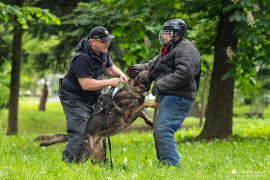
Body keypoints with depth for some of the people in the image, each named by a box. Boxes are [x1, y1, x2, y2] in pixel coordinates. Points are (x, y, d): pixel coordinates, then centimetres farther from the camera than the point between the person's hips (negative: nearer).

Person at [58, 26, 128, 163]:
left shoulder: (102, 52, 3)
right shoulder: (82, 58, -26)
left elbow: (110, 67, 20)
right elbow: (86, 84, -31)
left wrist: (121, 75, -2)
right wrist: (109, 82, -24)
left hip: (92, 98, 10)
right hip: (75, 99, -10)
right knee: (78, 134, -16)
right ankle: (68, 163, -12)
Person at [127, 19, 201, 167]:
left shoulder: (186, 49, -10)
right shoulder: (169, 49, 24)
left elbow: (184, 73, -23)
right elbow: (153, 65, 24)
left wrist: (160, 85, -21)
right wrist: (139, 69, 1)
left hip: (177, 98, -11)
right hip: (168, 97, 11)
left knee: (162, 131, -20)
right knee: (159, 131, 13)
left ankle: (173, 165, -21)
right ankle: (163, 164, 19)